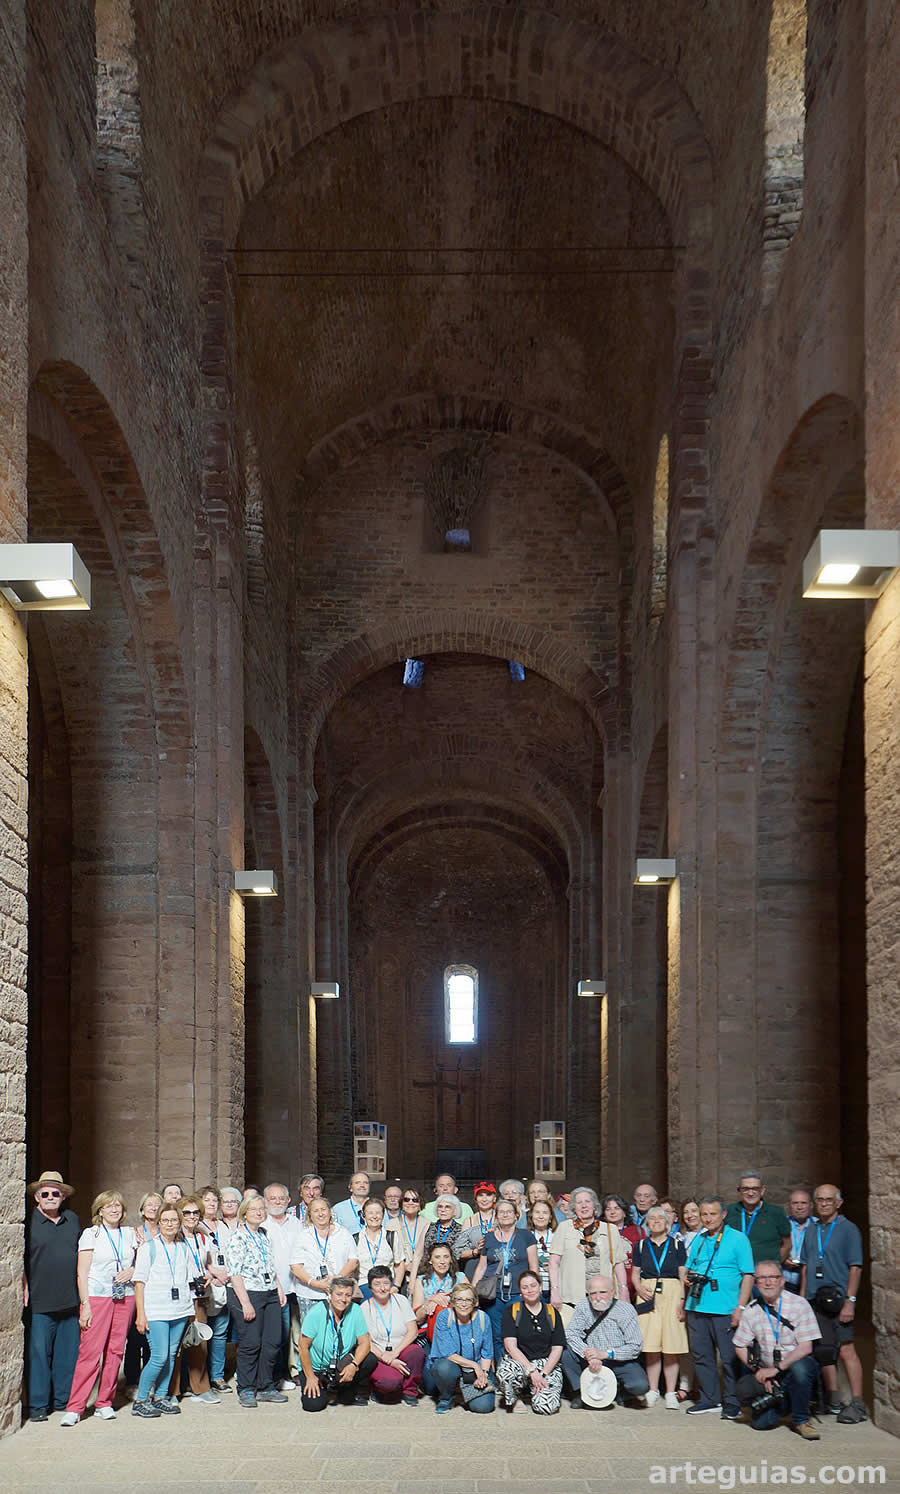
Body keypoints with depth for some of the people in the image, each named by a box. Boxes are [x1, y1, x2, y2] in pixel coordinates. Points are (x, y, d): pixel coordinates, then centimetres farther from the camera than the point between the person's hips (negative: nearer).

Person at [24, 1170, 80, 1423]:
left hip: (70, 1302, 4)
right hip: (40, 1301, -4)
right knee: (38, 1352, -3)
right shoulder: (29, 1221, -2)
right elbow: (21, 1259, -2)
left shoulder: (72, 1219, 13)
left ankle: (63, 1400, 17)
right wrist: (24, 1287, -10)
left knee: (68, 1352, 7)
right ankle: (37, 1405, 4)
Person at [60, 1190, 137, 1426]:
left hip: (125, 1297, 4)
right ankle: (74, 1407, -6)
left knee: (115, 1351, 3)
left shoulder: (129, 1233, 11)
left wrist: (131, 1270, -2)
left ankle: (104, 1403, 12)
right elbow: (82, 1273, -3)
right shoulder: (91, 1234, 0)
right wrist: (85, 1305, -11)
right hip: (97, 1297, -4)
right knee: (90, 1352, -10)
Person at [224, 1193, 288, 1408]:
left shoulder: (264, 1234, 15)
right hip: (247, 1294, -7)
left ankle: (266, 1387, 16)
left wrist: (279, 1289, 15)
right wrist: (245, 1303, -18)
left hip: (270, 1294, 7)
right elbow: (234, 1273, -14)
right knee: (250, 1344, -4)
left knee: (273, 1341, 5)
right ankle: (245, 1390, 9)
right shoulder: (237, 1238, -9)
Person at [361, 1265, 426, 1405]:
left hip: (401, 1352, 2)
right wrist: (388, 1360, -17)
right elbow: (366, 1342, -5)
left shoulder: (400, 1301, 7)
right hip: (378, 1357, -2)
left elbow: (413, 1331, -1)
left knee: (417, 1351, -31)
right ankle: (377, 1389, 6)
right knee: (391, 1381, -32)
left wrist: (395, 1353, -16)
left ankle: (409, 1392, -8)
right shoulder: (365, 1308, 1)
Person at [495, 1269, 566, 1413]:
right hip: (517, 1361, -1)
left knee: (546, 1407, -25)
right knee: (505, 1373, -38)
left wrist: (543, 1374, -12)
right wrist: (531, 1371, -20)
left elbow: (557, 1349, 3)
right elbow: (510, 1346, -8)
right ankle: (515, 1399, -3)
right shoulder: (512, 1311, 3)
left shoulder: (552, 1313, 8)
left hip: (547, 1364, 1)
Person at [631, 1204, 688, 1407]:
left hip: (672, 1294, -1)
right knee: (651, 1346, -2)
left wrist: (682, 1300, -4)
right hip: (648, 1296, 1)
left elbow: (683, 1275, 6)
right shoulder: (641, 1246, 14)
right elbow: (635, 1274, 16)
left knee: (671, 1346, -5)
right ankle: (653, 1391, 6)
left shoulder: (676, 1244, 10)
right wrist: (638, 1287, -5)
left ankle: (671, 1393, 0)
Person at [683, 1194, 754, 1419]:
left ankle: (733, 1403, 6)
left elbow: (748, 1276, -5)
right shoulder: (698, 1240, 15)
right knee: (701, 1356, 9)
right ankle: (710, 1399, 19)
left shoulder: (738, 1239, -1)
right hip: (697, 1308, 6)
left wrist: (740, 1307, -12)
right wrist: (688, 1279, 2)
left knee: (730, 1358, -3)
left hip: (725, 1309, -5)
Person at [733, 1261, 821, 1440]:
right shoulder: (752, 1310, 2)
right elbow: (740, 1347, 7)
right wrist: (758, 1370, -8)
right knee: (760, 1422, -16)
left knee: (799, 1367, -38)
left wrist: (776, 1368, -19)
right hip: (768, 1374, 3)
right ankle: (781, 1403, 18)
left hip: (798, 1366, -3)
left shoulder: (798, 1304, -8)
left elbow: (805, 1348, -14)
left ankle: (801, 1420, -14)